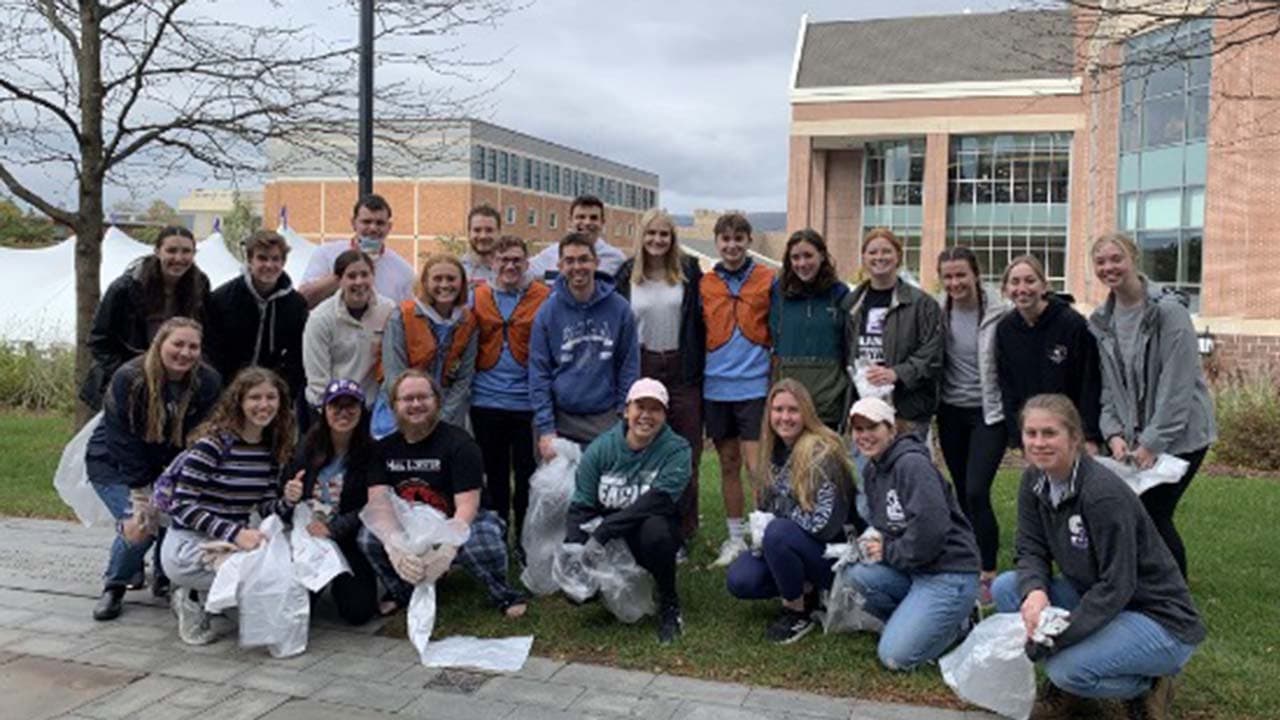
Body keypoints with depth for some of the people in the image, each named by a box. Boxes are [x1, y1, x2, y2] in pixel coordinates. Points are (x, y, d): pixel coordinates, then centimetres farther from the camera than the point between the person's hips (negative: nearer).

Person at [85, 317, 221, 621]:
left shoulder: (208, 382, -15)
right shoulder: (129, 379, -24)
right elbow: (123, 440, -22)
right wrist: (140, 492, -25)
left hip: (168, 464, 4)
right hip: (113, 464, -3)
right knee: (138, 522, -23)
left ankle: (165, 578, 10)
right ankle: (115, 587, 3)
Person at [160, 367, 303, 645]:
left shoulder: (272, 449, 6)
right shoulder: (212, 443, -15)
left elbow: (266, 509, 8)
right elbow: (183, 506, -17)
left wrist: (287, 501, -15)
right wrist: (236, 533, -26)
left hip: (232, 544, 7)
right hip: (188, 546, -7)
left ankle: (207, 593, 4)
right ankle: (195, 599, -2)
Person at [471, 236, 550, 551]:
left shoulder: (544, 298, -1)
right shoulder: (478, 297, 6)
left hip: (528, 402, -2)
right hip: (486, 401, 2)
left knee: (527, 474, 6)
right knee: (494, 474, 13)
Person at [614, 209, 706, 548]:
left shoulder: (689, 271, 2)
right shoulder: (627, 275, 5)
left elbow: (701, 320, 3)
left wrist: (700, 365, -3)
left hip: (682, 370, -1)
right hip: (642, 370, 1)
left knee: (685, 455, 3)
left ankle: (683, 532, 14)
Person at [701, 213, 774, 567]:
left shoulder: (768, 280, -1)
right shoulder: (704, 285, 6)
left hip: (755, 386, -3)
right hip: (716, 387, 3)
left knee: (756, 465, -8)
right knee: (729, 463, 12)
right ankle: (736, 538, 22)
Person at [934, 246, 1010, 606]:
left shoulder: (999, 312, -12)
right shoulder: (938, 311, 0)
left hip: (988, 412, -4)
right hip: (951, 411, 5)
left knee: (977, 492, -13)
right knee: (962, 493, 12)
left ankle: (988, 575, -2)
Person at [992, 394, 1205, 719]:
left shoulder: (1104, 494, -27)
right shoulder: (1034, 481, -4)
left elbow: (1116, 586, -26)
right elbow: (1032, 551, -1)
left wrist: (1054, 638, -29)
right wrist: (1034, 591, -25)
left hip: (1161, 620, -7)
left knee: (1068, 668, -28)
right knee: (1006, 588, -9)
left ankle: (1147, 686, 3)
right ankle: (1064, 687, 5)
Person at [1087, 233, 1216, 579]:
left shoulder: (1169, 311, -14)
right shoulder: (1101, 321, 6)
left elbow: (1177, 385, -17)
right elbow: (1108, 385, 7)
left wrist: (1152, 443, -18)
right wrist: (1113, 433, -7)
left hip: (1180, 433, -6)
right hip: (1133, 437, 6)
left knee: (1153, 514, -8)